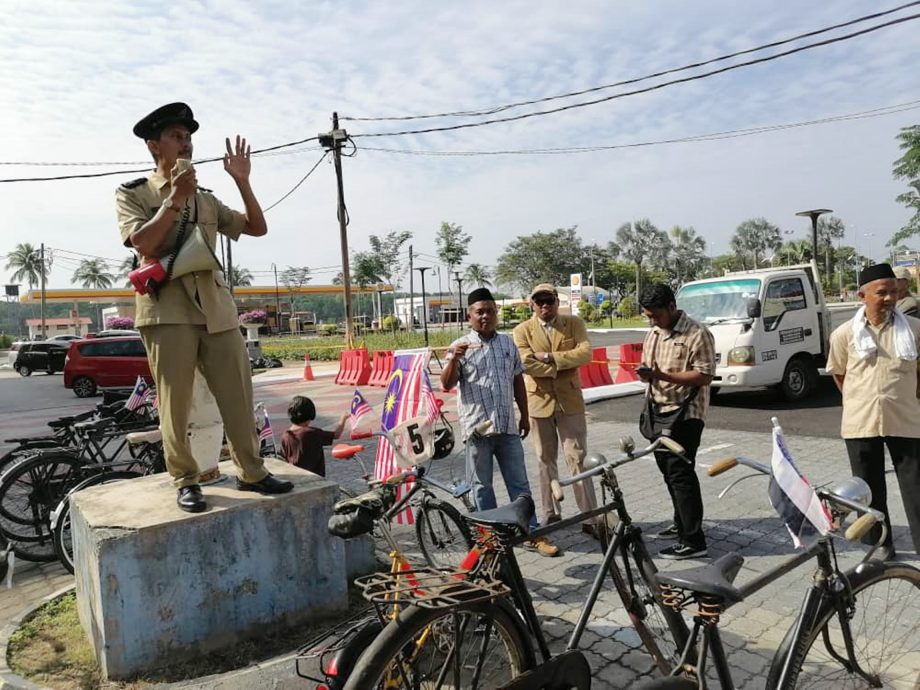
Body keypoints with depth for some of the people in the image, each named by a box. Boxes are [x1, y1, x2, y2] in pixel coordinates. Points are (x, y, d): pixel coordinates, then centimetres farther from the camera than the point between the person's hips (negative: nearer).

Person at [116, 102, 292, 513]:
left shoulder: (206, 199, 21)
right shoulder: (132, 193, 8)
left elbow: (257, 228, 14)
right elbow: (143, 243, -9)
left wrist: (242, 182, 6)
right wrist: (174, 199, -9)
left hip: (216, 306, 4)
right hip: (167, 307, -4)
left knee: (237, 394, 2)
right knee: (175, 402, 0)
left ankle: (251, 472, 13)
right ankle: (185, 481, 13)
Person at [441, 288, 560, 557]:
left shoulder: (508, 343, 10)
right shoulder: (461, 347, -2)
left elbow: (518, 381, 15)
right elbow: (447, 384, -9)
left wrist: (525, 416, 14)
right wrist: (454, 359, -25)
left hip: (507, 425, 3)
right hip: (478, 427, -3)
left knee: (519, 483, 7)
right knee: (482, 486, 8)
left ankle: (532, 534, 14)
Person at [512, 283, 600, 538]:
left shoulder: (574, 324, 4)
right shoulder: (522, 331, 1)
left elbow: (585, 353, -13)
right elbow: (527, 364, -14)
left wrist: (551, 358, -17)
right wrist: (562, 369, -13)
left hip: (570, 401, 0)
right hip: (539, 402, 1)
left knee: (577, 458, -1)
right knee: (546, 460, 11)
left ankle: (590, 517, 4)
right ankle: (551, 515, 24)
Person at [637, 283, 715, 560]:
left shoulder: (697, 334, -13)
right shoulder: (653, 334, 12)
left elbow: (704, 376, -18)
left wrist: (663, 375, -25)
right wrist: (645, 373, -4)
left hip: (685, 414, -8)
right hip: (659, 411, 8)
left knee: (680, 473, -9)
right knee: (668, 470, 17)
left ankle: (694, 541, -3)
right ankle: (681, 522, 33)